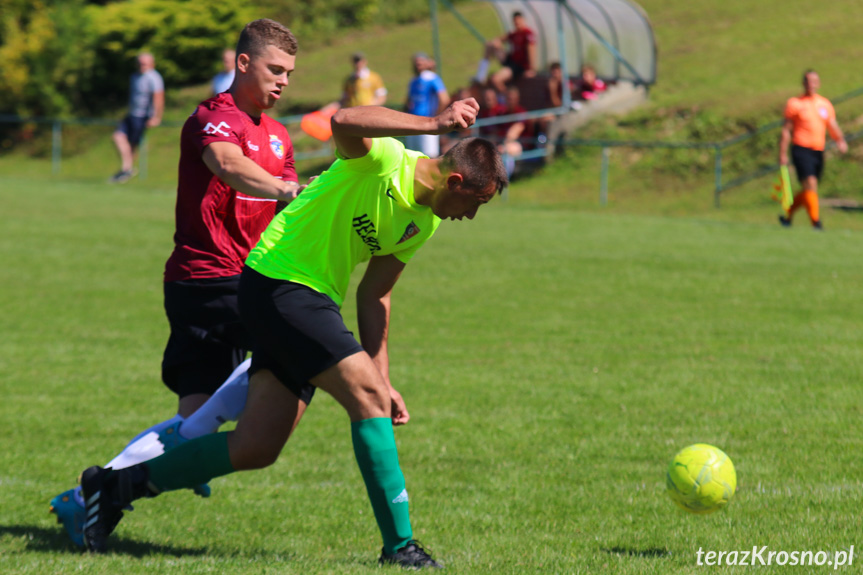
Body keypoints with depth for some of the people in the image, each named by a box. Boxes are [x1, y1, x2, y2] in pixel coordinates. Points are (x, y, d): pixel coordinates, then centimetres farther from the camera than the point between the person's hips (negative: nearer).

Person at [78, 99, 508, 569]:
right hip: (278, 282, -9)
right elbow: (343, 123, -39)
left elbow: (374, 296, 17)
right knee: (366, 395, -17)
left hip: (314, 301, 9)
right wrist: (433, 124, -42)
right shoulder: (381, 159, -16)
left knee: (257, 449, 5)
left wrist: (382, 380, 11)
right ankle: (399, 545, -11)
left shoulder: (423, 222, 10)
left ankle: (117, 486, 18)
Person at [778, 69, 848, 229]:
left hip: (818, 151, 5)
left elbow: (833, 126, 10)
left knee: (807, 191, 10)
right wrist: (782, 154, -2)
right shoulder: (794, 103, 1)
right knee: (810, 184, -19)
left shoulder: (825, 104, 13)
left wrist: (840, 140, -11)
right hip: (801, 149, -5)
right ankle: (816, 222, -21)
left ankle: (787, 216, 29)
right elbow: (786, 130, 3)